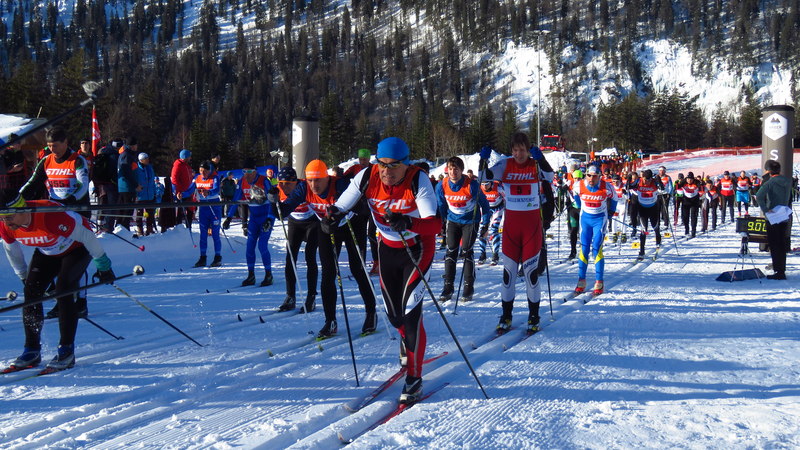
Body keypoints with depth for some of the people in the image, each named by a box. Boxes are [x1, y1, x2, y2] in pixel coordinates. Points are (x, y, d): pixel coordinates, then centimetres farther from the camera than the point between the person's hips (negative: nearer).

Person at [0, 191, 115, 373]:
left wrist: (103, 265, -18)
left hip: (76, 249, -6)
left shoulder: (51, 215, -40)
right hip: (46, 253, 6)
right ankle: (32, 350, -1)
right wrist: (23, 276, 14)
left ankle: (67, 351, -15)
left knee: (63, 290, -22)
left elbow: (85, 234, -27)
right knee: (31, 291, -10)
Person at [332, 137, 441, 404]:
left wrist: (408, 223, -54)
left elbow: (435, 224, -36)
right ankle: (408, 343, 49)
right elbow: (339, 208, -9)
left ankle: (414, 378, -6)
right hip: (387, 248, 4)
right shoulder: (367, 177, -17)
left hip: (418, 248, -4)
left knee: (410, 308, -15)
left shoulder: (418, 180, -27)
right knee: (393, 311, 14)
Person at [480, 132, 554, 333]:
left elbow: (549, 175, -20)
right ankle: (506, 316, 13)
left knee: (530, 269, 0)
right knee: (509, 269, 5)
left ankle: (534, 317, 11)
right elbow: (487, 176, -8)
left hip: (532, 223, -2)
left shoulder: (535, 165, -2)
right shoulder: (505, 165, 2)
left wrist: (540, 159, -36)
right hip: (511, 223, 2)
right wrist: (483, 160, -26)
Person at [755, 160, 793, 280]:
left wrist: (765, 210, -24)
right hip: (785, 217, 6)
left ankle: (779, 272, -2)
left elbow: (759, 196, -29)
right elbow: (790, 198, 15)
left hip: (773, 217, -6)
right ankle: (782, 269, 22)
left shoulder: (769, 183, -15)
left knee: (774, 246, 0)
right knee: (782, 245, 15)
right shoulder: (788, 181, 4)